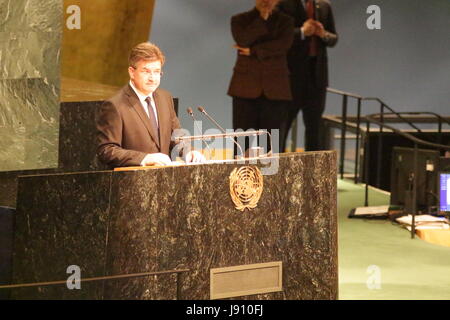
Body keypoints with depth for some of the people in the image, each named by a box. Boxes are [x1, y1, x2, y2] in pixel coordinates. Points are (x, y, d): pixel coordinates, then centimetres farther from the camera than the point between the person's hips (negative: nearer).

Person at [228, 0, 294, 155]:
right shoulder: (240, 20, 10)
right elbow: (243, 40, -11)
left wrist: (253, 51, -9)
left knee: (272, 143, -2)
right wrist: (262, 19, -9)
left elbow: (283, 45, -9)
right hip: (246, 87, 0)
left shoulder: (285, 21, 10)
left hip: (275, 89, 0)